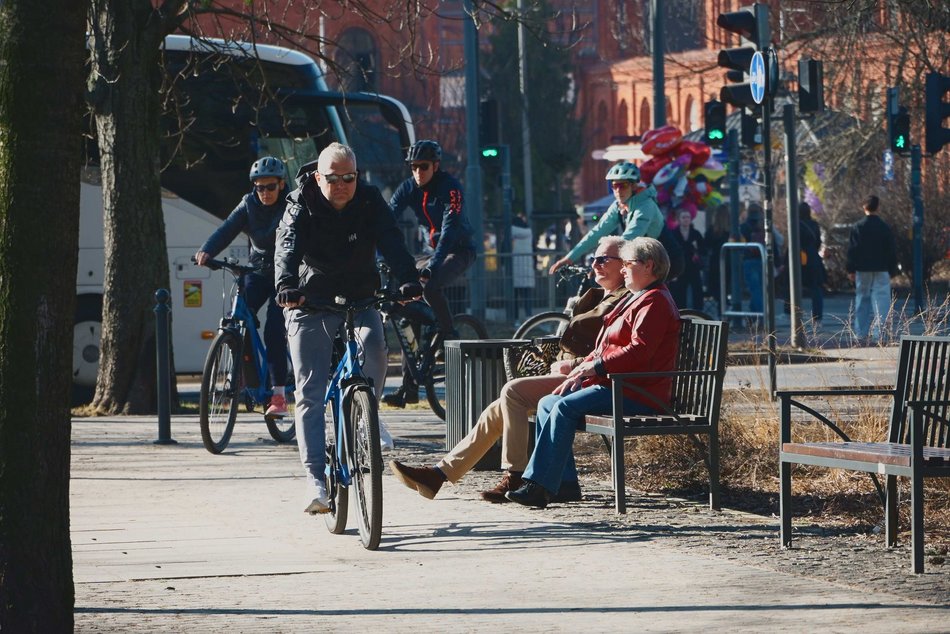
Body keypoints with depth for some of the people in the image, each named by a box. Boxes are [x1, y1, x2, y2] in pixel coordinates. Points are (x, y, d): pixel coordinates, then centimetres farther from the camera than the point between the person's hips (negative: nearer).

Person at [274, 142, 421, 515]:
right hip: (311, 303, -1)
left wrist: (409, 281, -41)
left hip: (360, 299, 1)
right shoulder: (302, 205, -12)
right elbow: (288, 247, -28)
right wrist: (287, 286, -48)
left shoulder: (370, 202, -8)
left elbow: (391, 242, -22)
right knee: (310, 393, -9)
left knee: (374, 348, -28)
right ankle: (315, 480, -11)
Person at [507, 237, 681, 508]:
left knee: (565, 407, -26)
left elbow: (639, 351, -23)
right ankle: (564, 481, -5)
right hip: (617, 385, 11)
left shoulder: (654, 302, -9)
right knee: (548, 403, 1)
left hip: (638, 394, -11)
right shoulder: (637, 299, 26)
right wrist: (582, 369, 10)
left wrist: (596, 366, -21)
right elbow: (605, 349, 26)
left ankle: (540, 487, -29)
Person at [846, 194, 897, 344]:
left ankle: (861, 334, 11)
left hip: (862, 270, 1)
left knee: (862, 300, 10)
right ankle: (877, 335, -12)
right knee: (881, 300, -2)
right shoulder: (885, 228, -1)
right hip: (881, 270, -1)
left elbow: (852, 250, -3)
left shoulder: (857, 227, -4)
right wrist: (892, 270, 11)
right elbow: (892, 251, 3)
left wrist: (850, 269, 3)